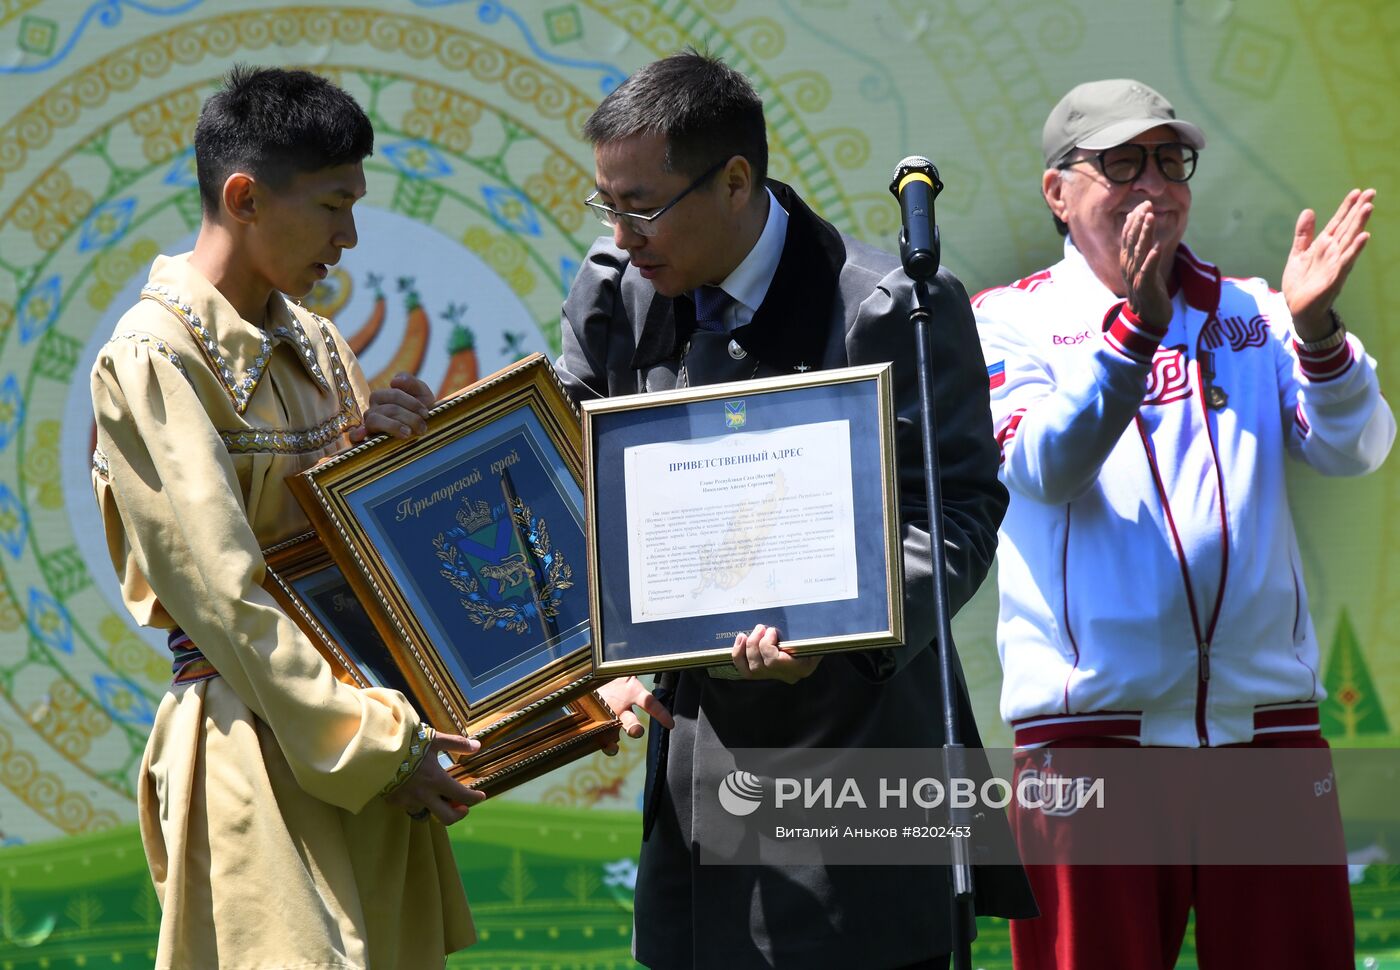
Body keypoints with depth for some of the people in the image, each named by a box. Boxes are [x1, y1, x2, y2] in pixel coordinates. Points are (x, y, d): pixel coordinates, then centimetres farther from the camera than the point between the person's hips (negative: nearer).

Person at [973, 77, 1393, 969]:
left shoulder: (1251, 315, 15)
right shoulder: (1011, 321, 7)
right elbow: (1043, 467, -11)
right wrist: (1132, 330, -22)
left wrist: (1315, 330, -19)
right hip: (1088, 735, -2)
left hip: (1267, 724, 3)